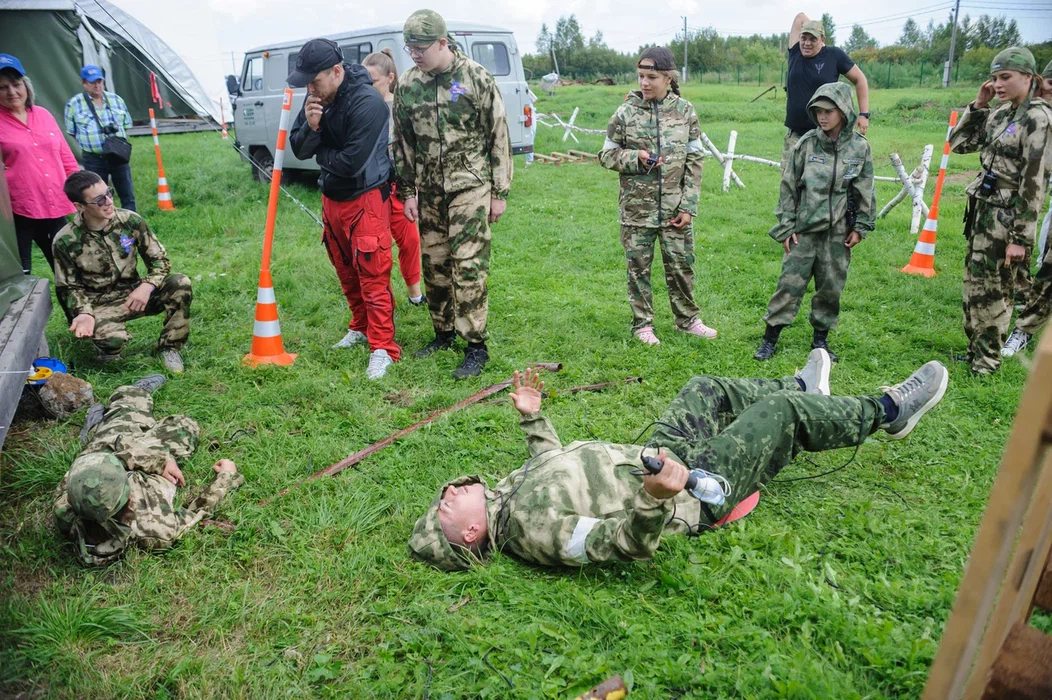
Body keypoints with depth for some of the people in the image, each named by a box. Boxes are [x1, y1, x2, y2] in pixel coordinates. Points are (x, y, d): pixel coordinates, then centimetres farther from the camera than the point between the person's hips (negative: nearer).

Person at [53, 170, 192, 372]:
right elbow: (69, 287, -3)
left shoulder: (131, 221, -9)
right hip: (99, 304, -3)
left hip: (134, 294, 3)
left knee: (181, 284, -25)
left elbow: (160, 260, -3)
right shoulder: (65, 241, -13)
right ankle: (107, 348, 6)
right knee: (112, 339, -37)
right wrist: (84, 313, -24)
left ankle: (168, 347, -5)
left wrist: (146, 287, -23)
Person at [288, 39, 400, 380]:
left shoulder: (367, 102, -23)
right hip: (332, 196, 8)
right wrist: (310, 128, -18)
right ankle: (361, 328, 35)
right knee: (346, 272, 18)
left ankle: (382, 348, 2)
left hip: (366, 200, -8)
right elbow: (299, 150, 3)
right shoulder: (317, 98, 1)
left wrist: (319, 152, -7)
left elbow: (352, 163, -26)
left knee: (373, 277, -6)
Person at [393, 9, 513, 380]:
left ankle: (476, 345, -1)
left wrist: (500, 192, -4)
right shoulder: (407, 86, 5)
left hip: (470, 186, -5)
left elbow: (499, 137, -4)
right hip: (429, 191, 5)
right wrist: (407, 192, 9)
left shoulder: (477, 79, -7)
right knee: (434, 264, 9)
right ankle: (443, 332, 26)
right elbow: (402, 143, 12)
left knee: (468, 265, -9)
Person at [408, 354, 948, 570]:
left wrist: (531, 418, 10)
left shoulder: (510, 487, -5)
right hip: (693, 492, -8)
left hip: (659, 456, 8)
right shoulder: (533, 530, -31)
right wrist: (653, 500, -52)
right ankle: (887, 413, 23)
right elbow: (628, 544, -35)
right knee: (782, 413, -5)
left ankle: (802, 389, 48)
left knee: (708, 390, 21)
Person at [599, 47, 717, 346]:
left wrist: (688, 206, -3)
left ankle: (687, 319, 26)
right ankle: (642, 324, 21)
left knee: (681, 264, 9)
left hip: (675, 207, 1)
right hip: (637, 208, -1)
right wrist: (635, 158, -15)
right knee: (639, 266, 7)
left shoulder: (684, 111, 1)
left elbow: (694, 162, 2)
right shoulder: (626, 112, -3)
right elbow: (606, 154, 4)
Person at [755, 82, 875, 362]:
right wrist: (786, 226, -1)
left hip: (838, 232, 1)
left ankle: (821, 338, 24)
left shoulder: (859, 147, -1)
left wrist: (860, 226, 4)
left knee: (831, 287, 9)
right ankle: (770, 339, 7)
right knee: (790, 282, -2)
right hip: (804, 229, -1)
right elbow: (789, 186, 1)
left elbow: (865, 191, 6)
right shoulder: (806, 143, -3)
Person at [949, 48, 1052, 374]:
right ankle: (974, 350, 28)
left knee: (993, 290, 1)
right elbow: (958, 143, 15)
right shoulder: (1000, 113, 8)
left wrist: (1021, 237, -19)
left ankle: (987, 360, 15)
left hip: (1006, 216, -8)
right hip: (983, 209, 8)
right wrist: (978, 105, 3)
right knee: (974, 283, 14)